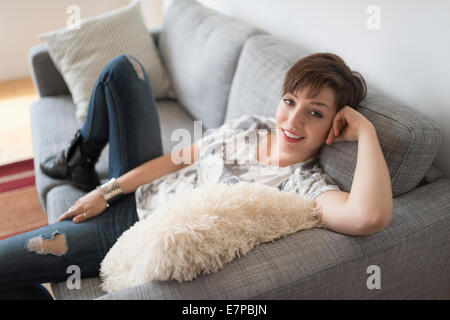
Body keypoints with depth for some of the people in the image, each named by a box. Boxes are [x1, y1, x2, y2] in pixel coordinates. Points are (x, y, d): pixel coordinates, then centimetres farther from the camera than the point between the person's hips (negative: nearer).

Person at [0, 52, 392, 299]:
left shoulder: (305, 185, -23)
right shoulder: (249, 126, -5)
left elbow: (370, 215, -44)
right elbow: (178, 159, 0)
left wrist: (365, 130, -33)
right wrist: (110, 190, -5)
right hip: (133, 188, 6)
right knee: (122, 67, 8)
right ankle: (81, 160, 29)